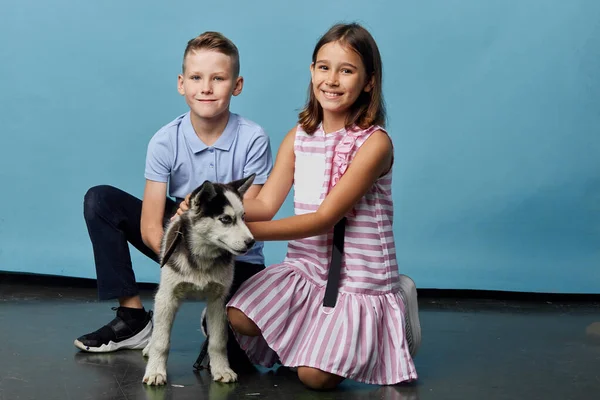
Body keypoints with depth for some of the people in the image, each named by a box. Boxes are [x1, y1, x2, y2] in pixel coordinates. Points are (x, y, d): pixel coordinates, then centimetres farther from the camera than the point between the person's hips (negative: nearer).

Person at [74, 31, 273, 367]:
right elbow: (150, 226, -15)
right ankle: (133, 319, -7)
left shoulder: (253, 140, -17)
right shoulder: (165, 142, -12)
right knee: (100, 200, -12)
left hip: (235, 258, -3)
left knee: (242, 345, -28)